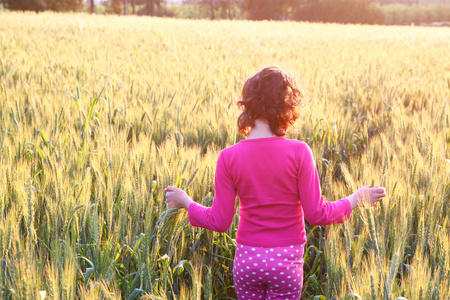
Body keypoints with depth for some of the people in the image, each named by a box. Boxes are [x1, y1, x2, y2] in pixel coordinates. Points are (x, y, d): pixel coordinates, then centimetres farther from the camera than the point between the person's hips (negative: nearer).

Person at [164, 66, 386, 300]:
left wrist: (185, 202, 10)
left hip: (246, 259, 2)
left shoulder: (229, 157, -9)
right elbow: (316, 215, -11)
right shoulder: (298, 152, -14)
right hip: (286, 261, -1)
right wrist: (356, 199, 4)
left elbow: (219, 222, -7)